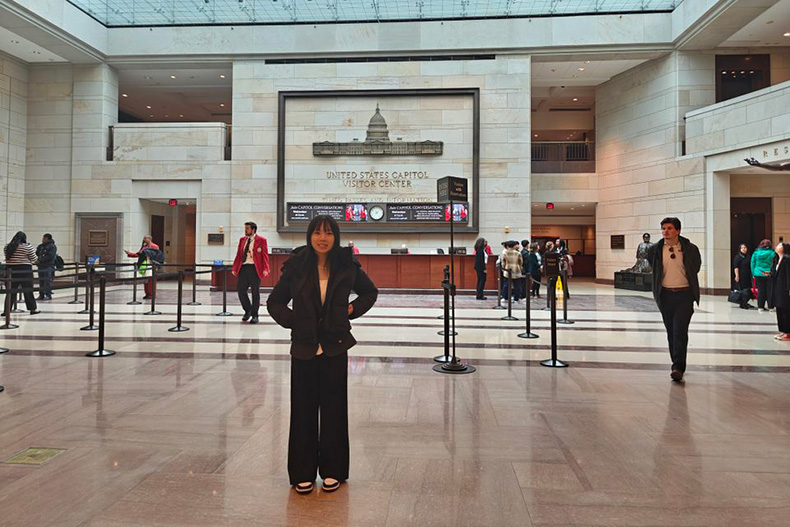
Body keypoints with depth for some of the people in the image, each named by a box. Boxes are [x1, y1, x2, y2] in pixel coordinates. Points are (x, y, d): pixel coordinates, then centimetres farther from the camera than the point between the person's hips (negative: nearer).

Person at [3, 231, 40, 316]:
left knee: (10, 291, 7)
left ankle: (6, 310, 6)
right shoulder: (28, 247, -6)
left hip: (11, 270, 4)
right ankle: (33, 309, 10)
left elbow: (7, 258, 14)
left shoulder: (7, 247, 7)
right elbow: (34, 259, -1)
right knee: (28, 290, 4)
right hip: (24, 270, -4)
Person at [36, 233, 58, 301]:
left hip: (48, 266, -7)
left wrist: (41, 259, -15)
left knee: (47, 281, -9)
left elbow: (50, 256, -15)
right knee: (41, 281, 8)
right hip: (41, 266, 7)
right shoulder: (40, 246, 16)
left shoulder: (52, 246, -5)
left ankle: (48, 295, -6)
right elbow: (36, 254, 19)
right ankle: (41, 295, 13)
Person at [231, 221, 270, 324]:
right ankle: (248, 311, 23)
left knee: (255, 292, 2)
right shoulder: (242, 239, 13)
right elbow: (238, 255, 13)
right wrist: (234, 268, 4)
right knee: (240, 290, 2)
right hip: (243, 268, 5)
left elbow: (265, 255, -5)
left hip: (255, 268, -4)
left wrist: (265, 269, -16)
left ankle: (254, 315, 13)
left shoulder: (261, 240, -1)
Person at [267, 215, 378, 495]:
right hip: (303, 348, 0)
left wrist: (352, 310, 0)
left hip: (335, 348, 0)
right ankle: (303, 472, 21)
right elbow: (274, 302, 7)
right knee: (303, 410, 7)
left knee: (333, 408, 8)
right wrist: (293, 321, -6)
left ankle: (332, 470, 24)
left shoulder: (347, 267, -2)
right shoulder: (296, 266, -3)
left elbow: (370, 292, 15)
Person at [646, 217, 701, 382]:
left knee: (680, 332, -11)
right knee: (671, 332, 10)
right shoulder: (655, 250, 1)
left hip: (684, 295, -3)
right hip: (665, 295, 3)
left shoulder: (690, 249, -4)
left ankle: (678, 368, -11)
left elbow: (695, 268, 14)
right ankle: (678, 365, 24)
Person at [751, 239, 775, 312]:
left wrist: (753, 274, 11)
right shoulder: (772, 253, -6)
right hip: (769, 275, -2)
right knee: (769, 291, 6)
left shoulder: (755, 253, 1)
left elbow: (752, 264, 5)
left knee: (760, 291, 6)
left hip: (758, 274, 2)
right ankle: (770, 306, 10)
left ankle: (760, 307, 7)